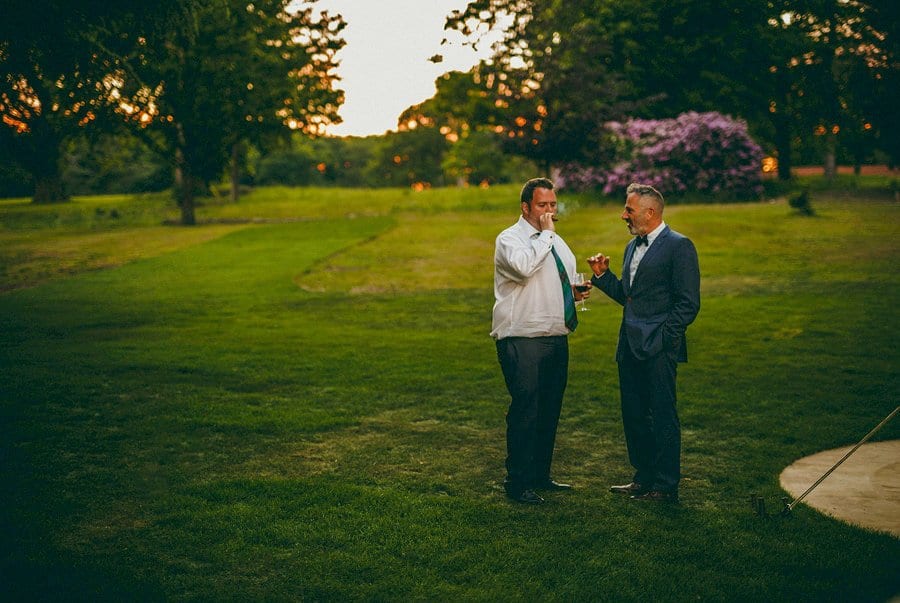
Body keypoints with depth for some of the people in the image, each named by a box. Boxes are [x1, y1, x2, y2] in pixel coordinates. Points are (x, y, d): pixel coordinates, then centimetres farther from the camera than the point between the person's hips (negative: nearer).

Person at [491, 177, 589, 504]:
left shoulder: (557, 242, 18)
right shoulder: (509, 239, -7)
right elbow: (523, 267, -28)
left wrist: (576, 293, 6)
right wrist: (546, 234, -17)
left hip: (557, 339, 8)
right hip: (523, 342, -8)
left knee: (550, 411, 13)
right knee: (525, 410, -8)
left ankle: (540, 475, 25)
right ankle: (518, 483, 1)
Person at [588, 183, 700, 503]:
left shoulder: (678, 246, -9)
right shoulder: (632, 247, 17)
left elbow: (688, 304, -13)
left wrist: (661, 338, -16)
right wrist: (603, 275, 7)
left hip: (657, 348, -8)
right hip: (630, 346, 9)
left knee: (663, 417, 0)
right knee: (633, 416, 14)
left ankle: (666, 486, 9)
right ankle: (643, 478, 26)